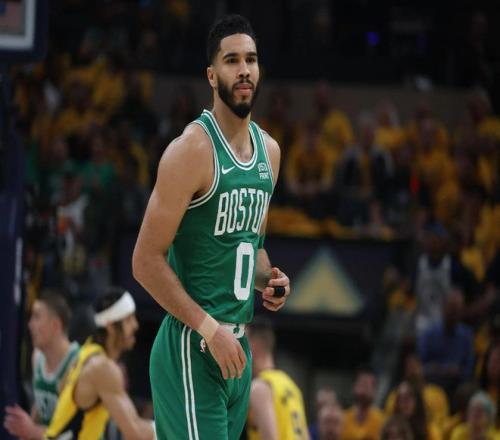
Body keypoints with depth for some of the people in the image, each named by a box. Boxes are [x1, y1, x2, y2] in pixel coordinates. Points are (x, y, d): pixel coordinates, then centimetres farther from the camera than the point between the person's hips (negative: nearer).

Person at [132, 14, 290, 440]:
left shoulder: (269, 150, 12)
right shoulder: (193, 150, -13)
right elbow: (146, 261, -16)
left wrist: (267, 278, 5)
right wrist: (210, 329, -19)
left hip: (237, 347, 8)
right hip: (192, 350, -8)